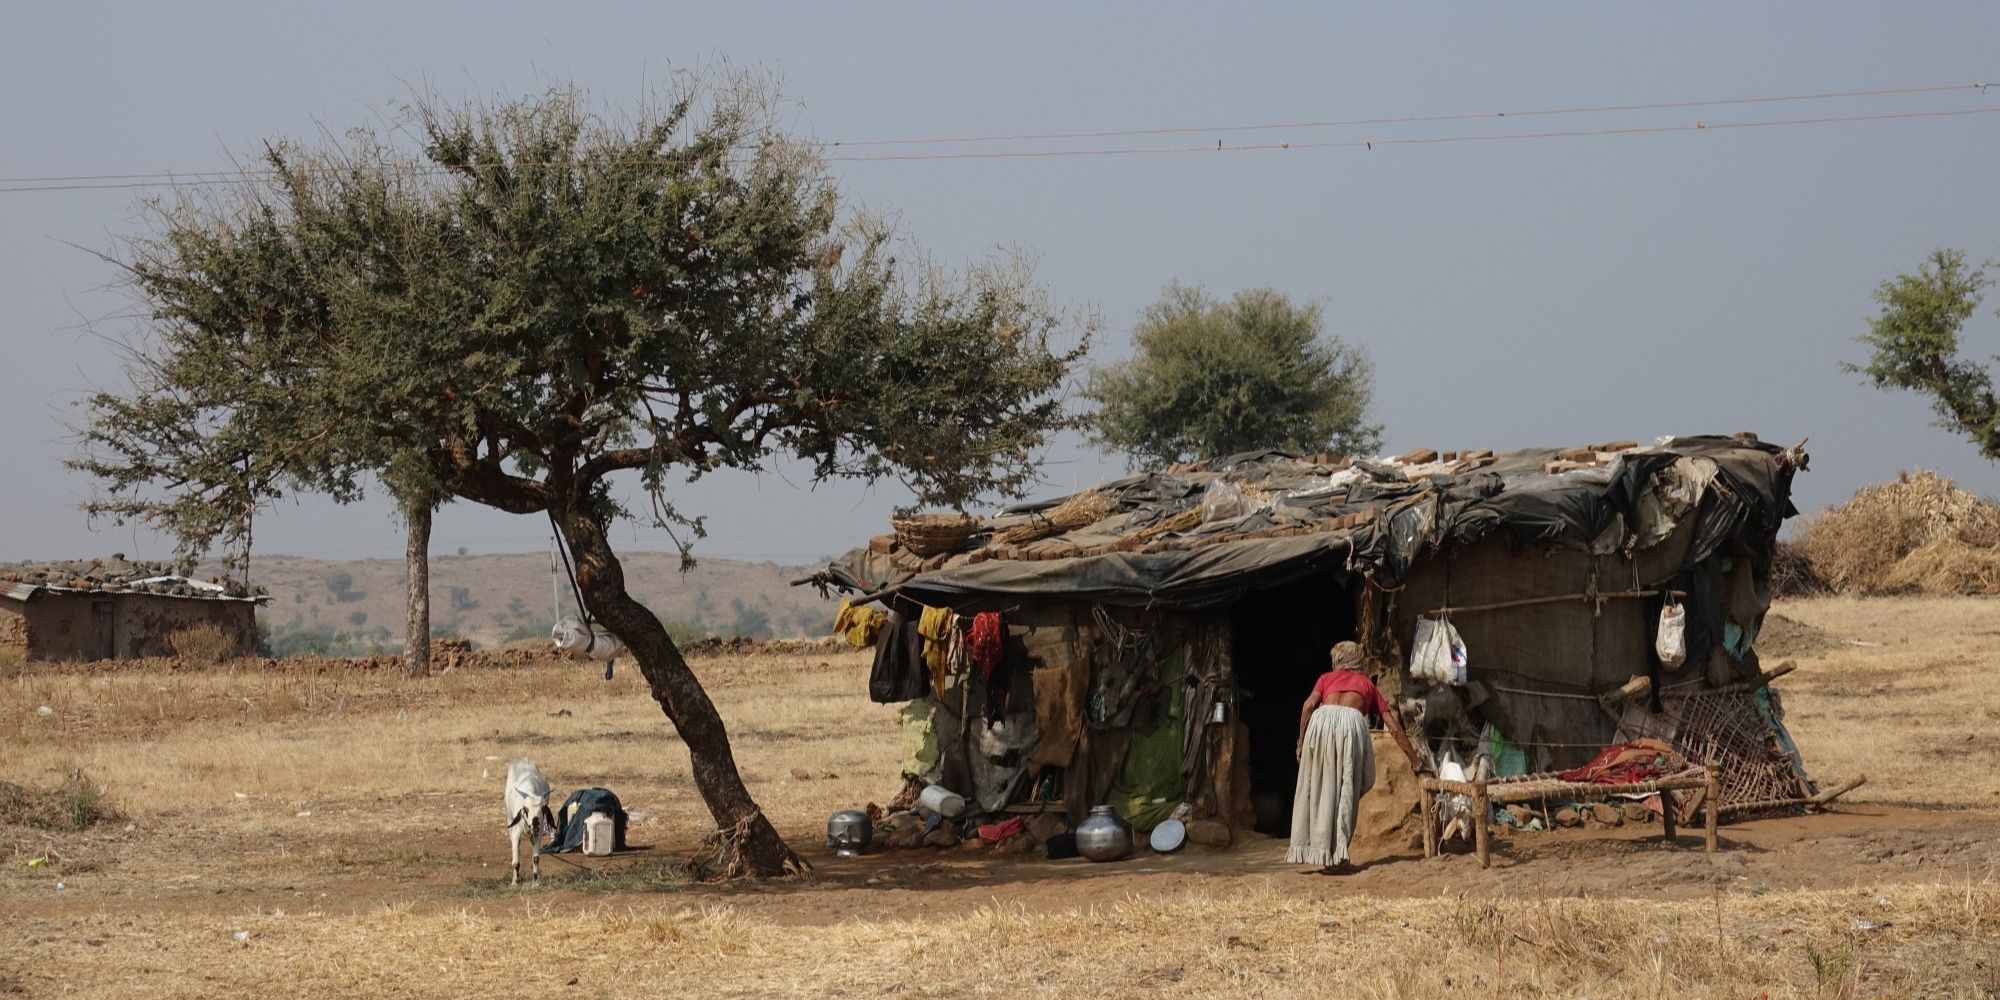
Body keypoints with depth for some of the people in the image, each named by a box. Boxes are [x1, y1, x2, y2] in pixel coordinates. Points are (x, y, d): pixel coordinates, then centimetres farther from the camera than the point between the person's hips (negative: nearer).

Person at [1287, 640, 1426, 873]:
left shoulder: (1327, 677, 31)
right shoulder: (1367, 685, 33)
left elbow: (1309, 705, 9)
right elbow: (1394, 727, 28)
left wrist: (1301, 741, 12)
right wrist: (1415, 762, 31)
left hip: (1322, 719, 0)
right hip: (1352, 721, 0)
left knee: (1316, 788, 9)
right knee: (1346, 791, 6)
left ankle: (1308, 849, 7)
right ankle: (1336, 856, -1)